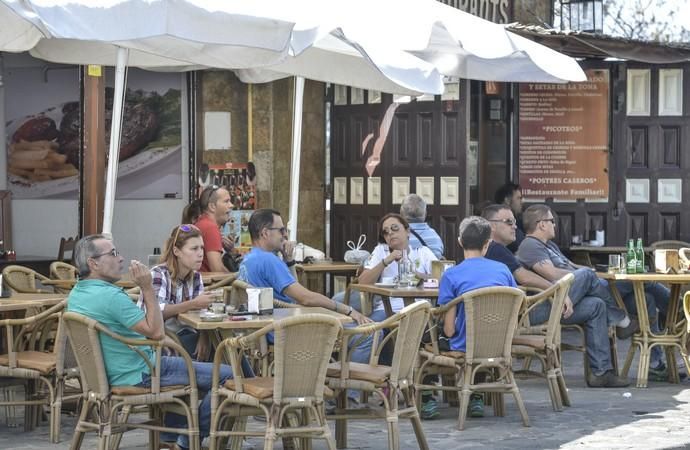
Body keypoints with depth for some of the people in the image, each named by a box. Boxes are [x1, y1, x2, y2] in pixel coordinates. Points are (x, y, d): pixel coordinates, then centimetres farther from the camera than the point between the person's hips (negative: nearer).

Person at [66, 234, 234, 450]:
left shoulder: (76, 294, 4)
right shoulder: (110, 296, -27)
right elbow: (156, 331, -23)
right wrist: (147, 288, -20)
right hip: (140, 375, -10)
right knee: (227, 375, -7)